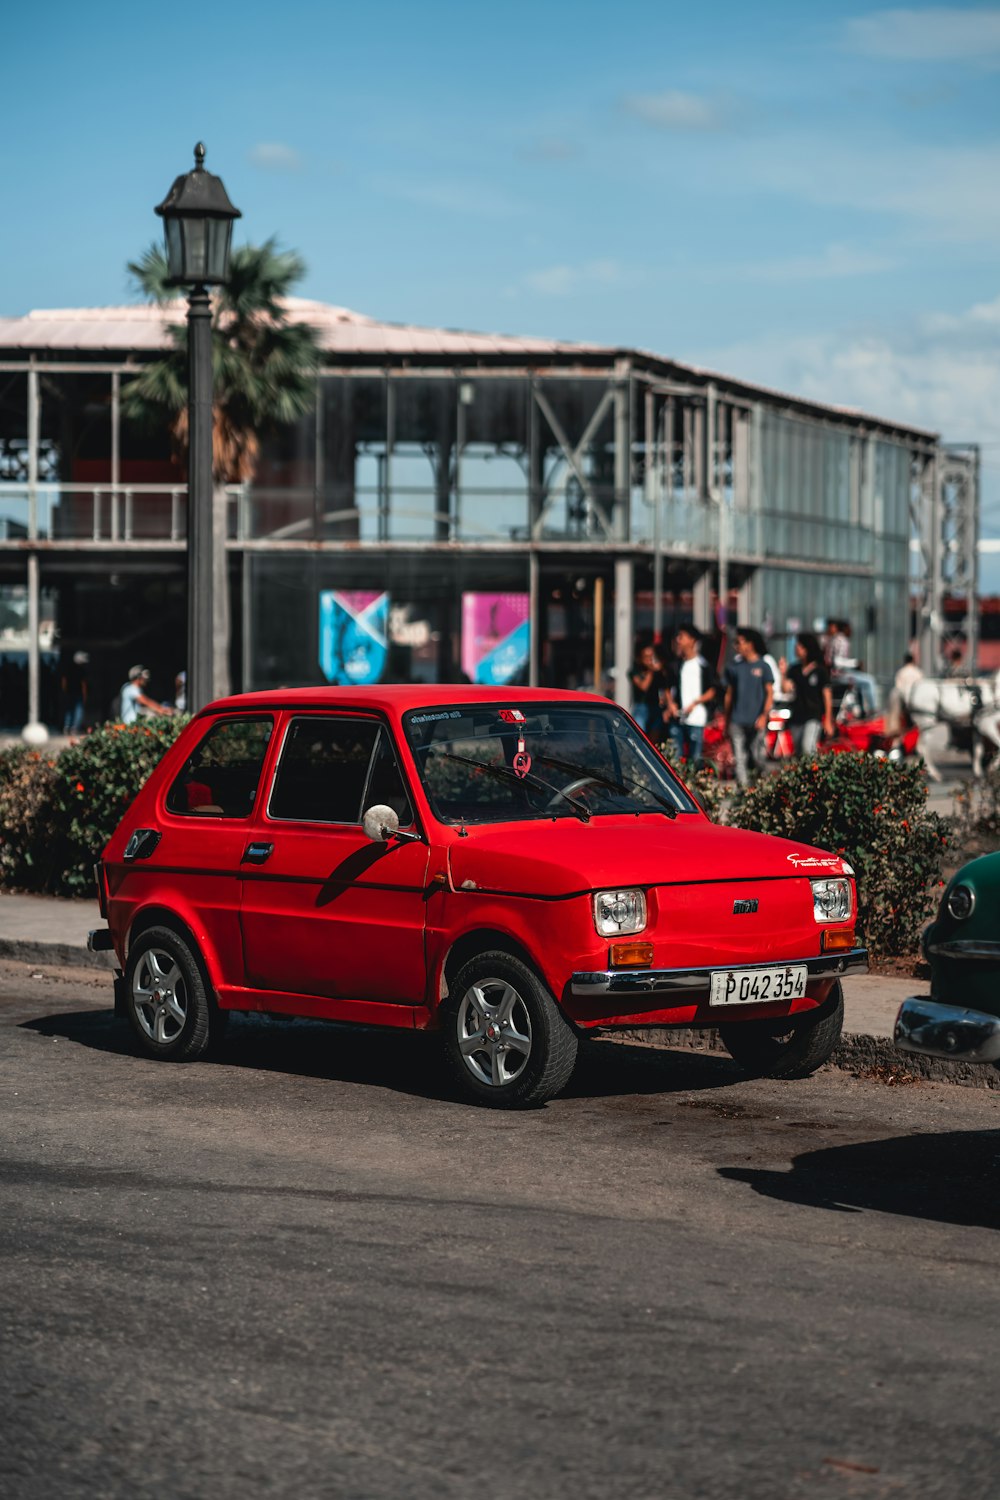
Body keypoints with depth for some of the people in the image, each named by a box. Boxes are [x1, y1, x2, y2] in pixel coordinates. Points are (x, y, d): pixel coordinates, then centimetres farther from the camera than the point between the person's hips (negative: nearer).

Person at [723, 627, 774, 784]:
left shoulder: (763, 666, 1)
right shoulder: (734, 666, 8)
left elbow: (770, 693, 0)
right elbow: (729, 693, 12)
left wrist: (764, 715, -14)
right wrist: (726, 720, 10)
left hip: (756, 722, -2)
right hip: (737, 721, 2)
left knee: (755, 758, 5)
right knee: (739, 758, -6)